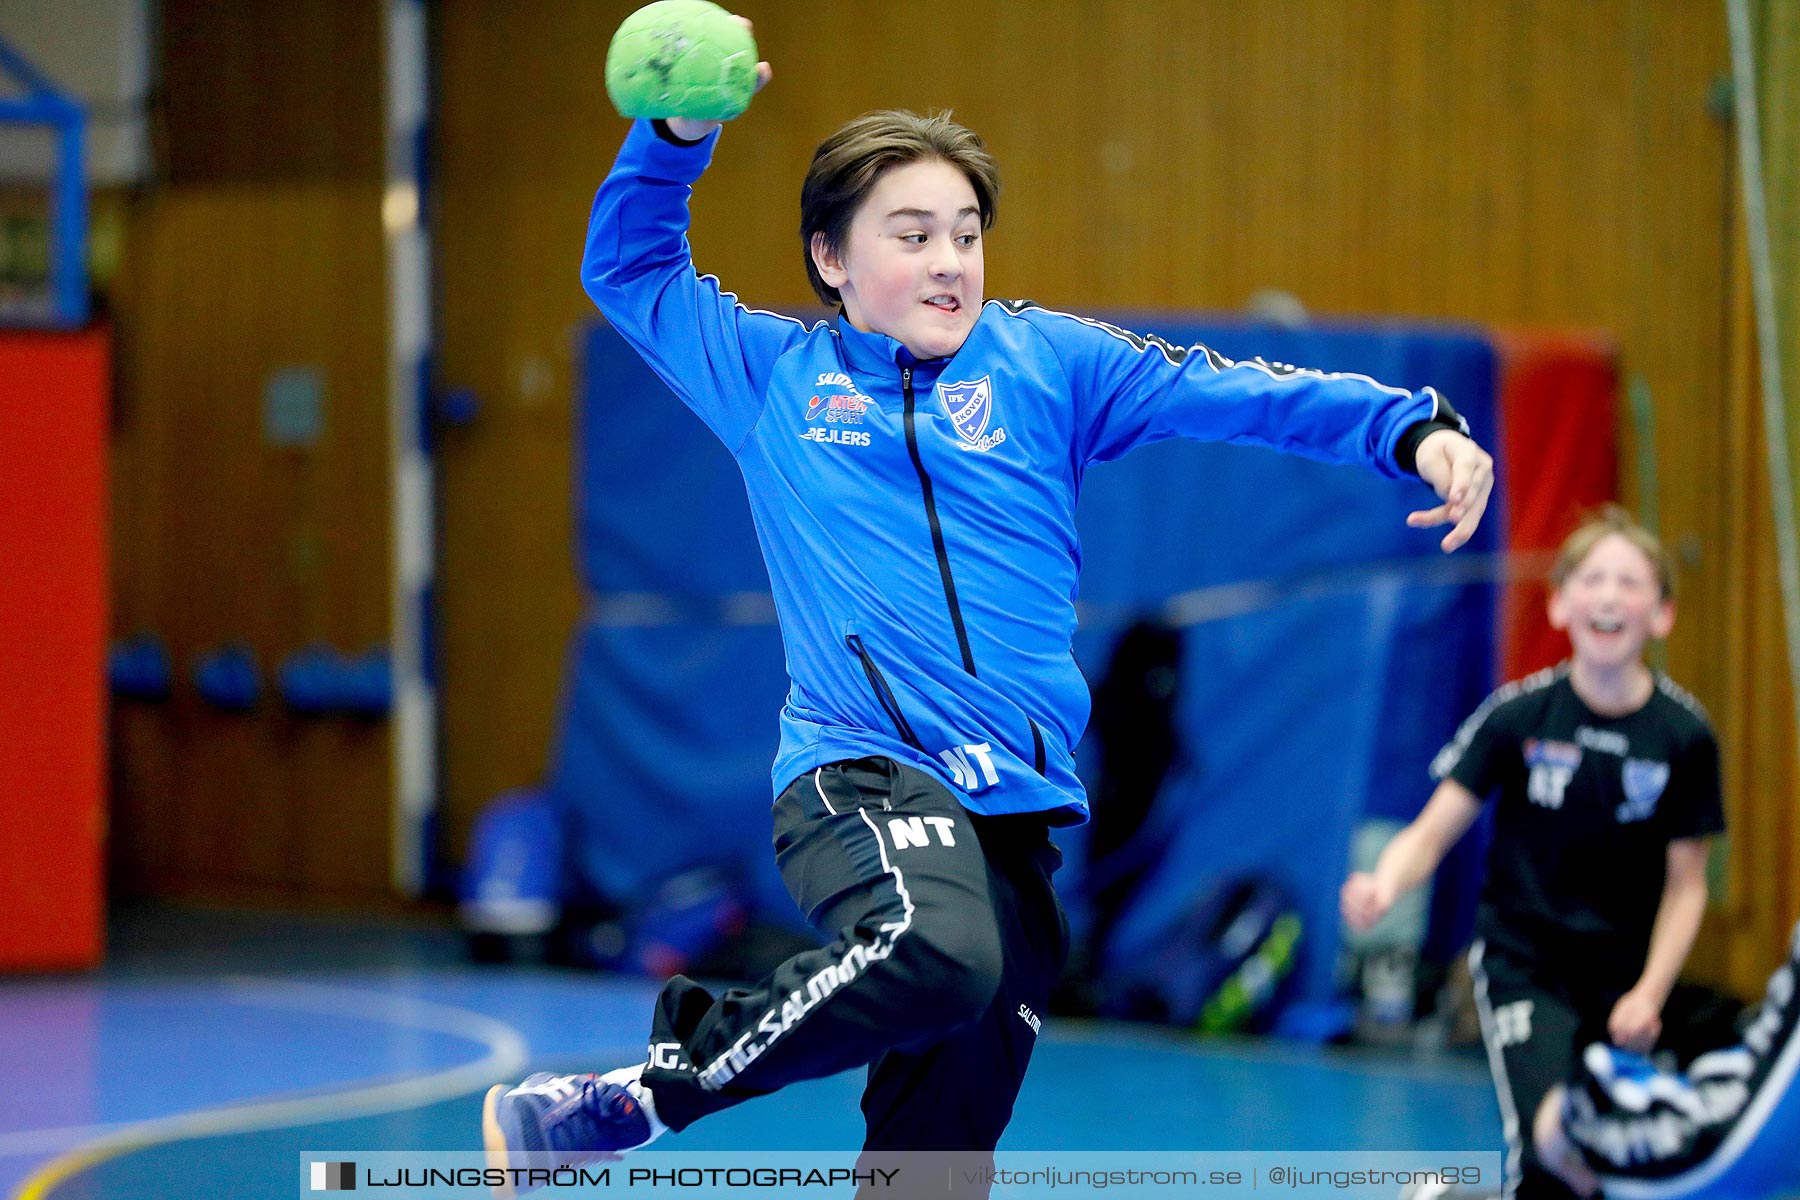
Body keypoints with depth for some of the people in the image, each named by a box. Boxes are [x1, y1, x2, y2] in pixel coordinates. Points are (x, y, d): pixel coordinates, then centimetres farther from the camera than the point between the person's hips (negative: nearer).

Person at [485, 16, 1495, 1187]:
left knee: (945, 1130, 3)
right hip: (861, 771, -3)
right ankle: (635, 1099, -20)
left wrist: (1413, 429, -7)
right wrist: (678, 134, 7)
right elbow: (628, 266, 24)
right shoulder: (774, 375, 13)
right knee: (935, 952, -36)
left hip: (1018, 811, 3)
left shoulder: (1043, 359, 12)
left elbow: (1231, 388, 5)